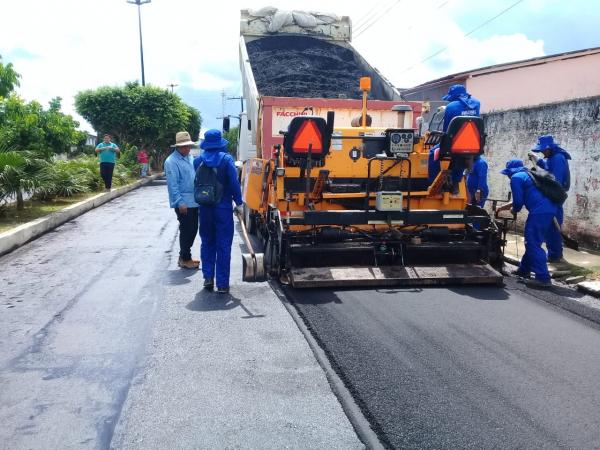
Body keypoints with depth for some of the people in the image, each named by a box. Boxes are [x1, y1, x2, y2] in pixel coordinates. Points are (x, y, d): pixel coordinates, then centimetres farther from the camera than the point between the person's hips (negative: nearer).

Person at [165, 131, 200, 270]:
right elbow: (172, 184, -18)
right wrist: (180, 202, -21)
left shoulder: (190, 157, 12)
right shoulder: (171, 161, -14)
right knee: (186, 230, -1)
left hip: (194, 201, 8)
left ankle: (185, 255, 27)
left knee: (193, 230, 14)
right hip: (183, 203, -8)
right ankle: (184, 259, 12)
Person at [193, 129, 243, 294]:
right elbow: (234, 183, -12)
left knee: (207, 243, 19)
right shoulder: (226, 159, -10)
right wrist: (238, 203, -5)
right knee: (223, 246, 3)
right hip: (223, 208, -3)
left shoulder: (198, 161, 0)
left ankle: (208, 277, 18)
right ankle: (222, 284, 5)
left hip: (204, 208, 3)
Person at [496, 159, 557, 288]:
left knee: (533, 244, -8)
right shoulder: (527, 175, 29)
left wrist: (514, 210, 15)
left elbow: (518, 200, -7)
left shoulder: (516, 177, 0)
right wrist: (504, 207, 45)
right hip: (549, 209, 10)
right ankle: (524, 269, 32)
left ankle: (543, 278, -12)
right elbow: (523, 198, 39)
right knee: (532, 242, 20)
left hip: (539, 212, -10)